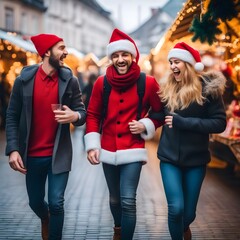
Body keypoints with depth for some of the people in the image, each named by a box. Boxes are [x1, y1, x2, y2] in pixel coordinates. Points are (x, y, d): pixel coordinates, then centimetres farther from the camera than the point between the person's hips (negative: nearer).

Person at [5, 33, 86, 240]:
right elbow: (12, 117, -2)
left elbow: (83, 112, 0)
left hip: (59, 154, -1)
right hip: (32, 155, 1)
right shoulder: (24, 79, -6)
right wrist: (13, 149, -12)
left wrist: (75, 116, -25)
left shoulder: (70, 81, -5)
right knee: (36, 202, 16)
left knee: (56, 203, -6)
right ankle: (45, 220, 51)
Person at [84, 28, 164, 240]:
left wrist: (145, 125, -11)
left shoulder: (148, 83, -6)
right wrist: (92, 145, -2)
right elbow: (93, 115, 6)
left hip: (133, 151, -3)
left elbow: (162, 112, 5)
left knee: (128, 201, -10)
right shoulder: (101, 83, -1)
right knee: (114, 198, 18)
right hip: (108, 151, 3)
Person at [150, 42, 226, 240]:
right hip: (169, 157, 2)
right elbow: (156, 116, 10)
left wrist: (184, 122, -20)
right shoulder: (167, 89, 3)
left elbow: (219, 123, -13)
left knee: (189, 211, 9)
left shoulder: (208, 87, -9)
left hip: (195, 158, -1)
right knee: (176, 207, -12)